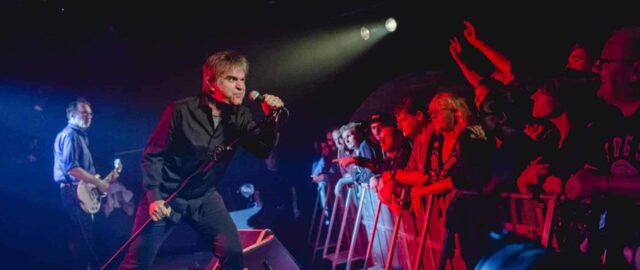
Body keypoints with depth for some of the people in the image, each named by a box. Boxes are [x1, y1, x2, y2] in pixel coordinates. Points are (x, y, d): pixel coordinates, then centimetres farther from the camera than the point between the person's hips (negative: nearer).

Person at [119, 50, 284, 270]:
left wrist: (272, 118, -23)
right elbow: (153, 155, -11)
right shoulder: (181, 111, -17)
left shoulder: (240, 117, -4)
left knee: (233, 252, -11)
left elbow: (263, 150, -10)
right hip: (165, 196, -3)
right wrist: (153, 197, -18)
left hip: (203, 198, 4)